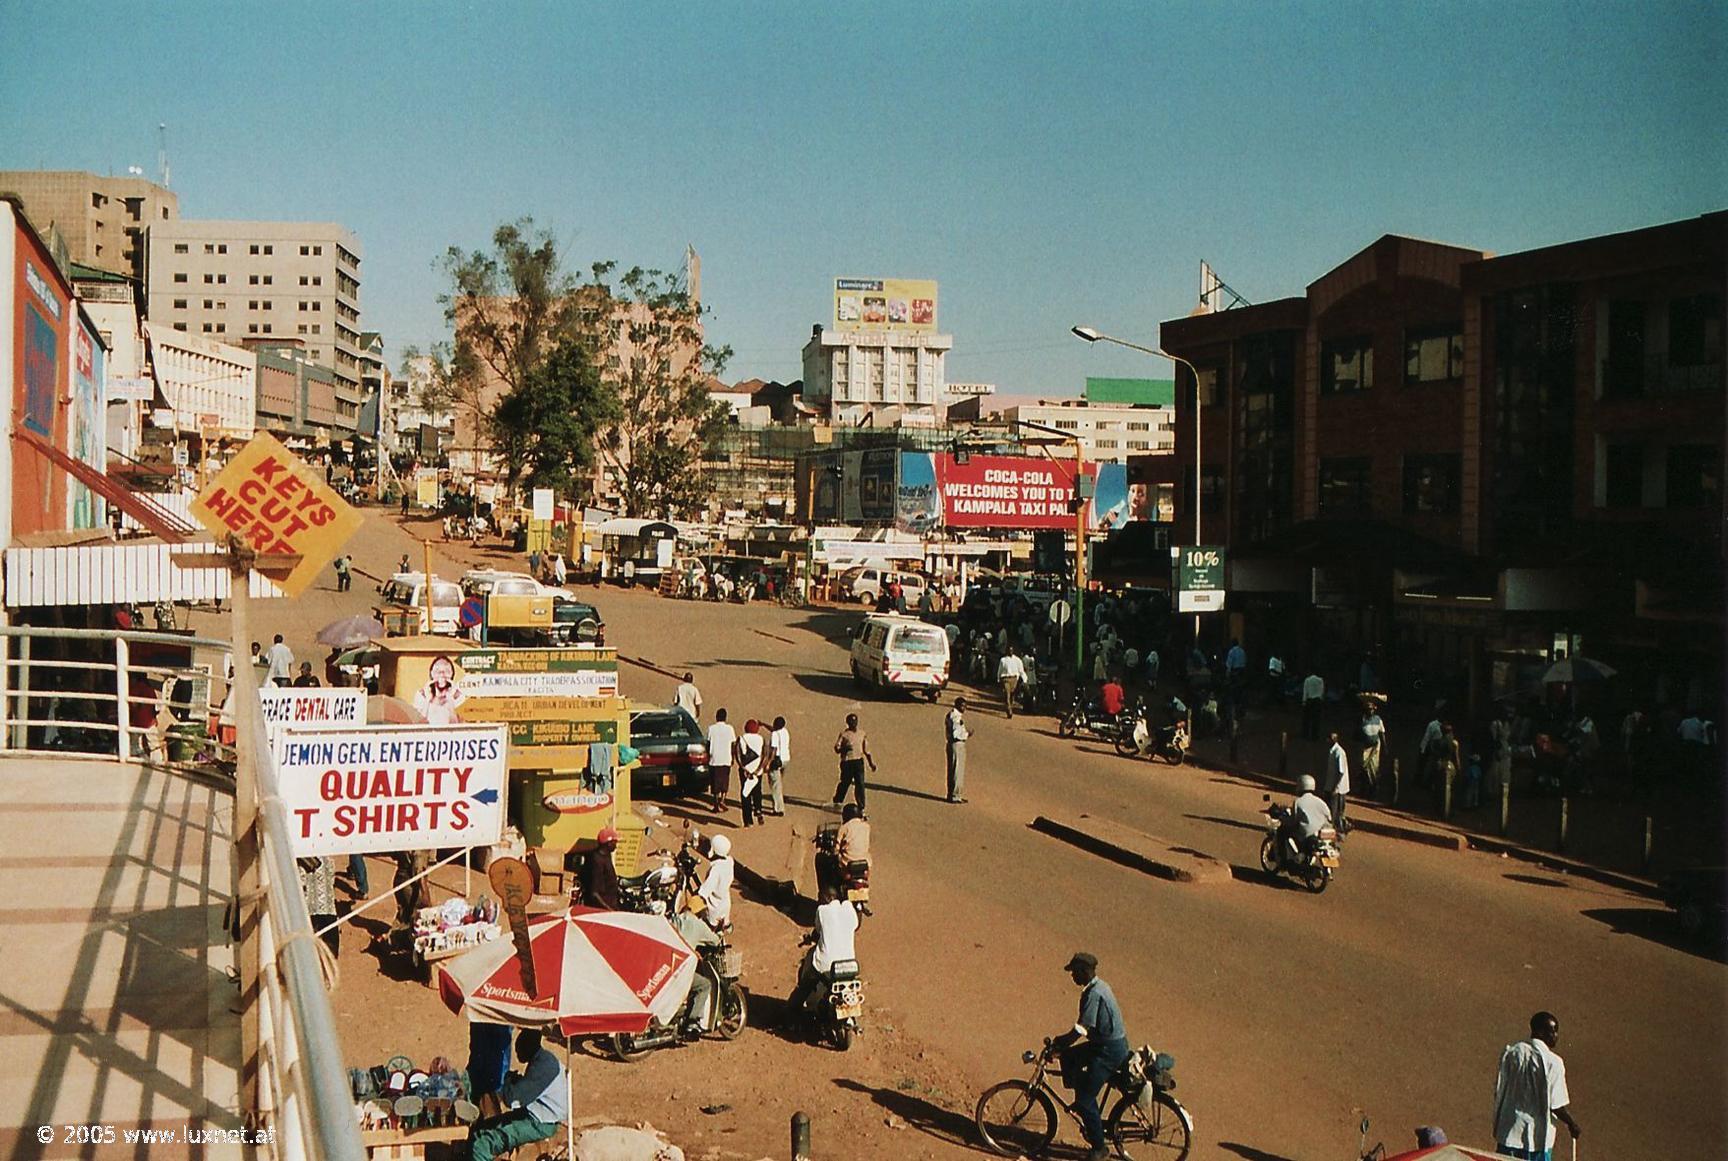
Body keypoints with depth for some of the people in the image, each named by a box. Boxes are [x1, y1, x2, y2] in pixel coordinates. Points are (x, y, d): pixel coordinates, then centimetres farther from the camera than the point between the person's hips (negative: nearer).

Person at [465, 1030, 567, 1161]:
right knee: (477, 1129, 10)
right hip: (533, 1116, 11)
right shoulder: (540, 1060, 11)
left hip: (541, 1124, -11)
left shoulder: (544, 1065, -21)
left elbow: (510, 1098, -24)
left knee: (481, 1145, -20)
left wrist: (509, 1080, -4)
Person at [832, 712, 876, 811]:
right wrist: (844, 748, -28)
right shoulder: (844, 734, -3)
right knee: (845, 783, 6)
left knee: (860, 784, -3)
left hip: (859, 761, 3)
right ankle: (837, 802, 28)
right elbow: (836, 748, -8)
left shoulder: (862, 734, 11)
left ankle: (861, 807, 2)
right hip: (847, 761, -3)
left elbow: (866, 750, 18)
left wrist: (872, 764, 16)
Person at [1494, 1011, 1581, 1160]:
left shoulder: (1511, 1053, -2)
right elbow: (1556, 1105, -13)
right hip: (1537, 1137, -4)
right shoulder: (1553, 1063, -15)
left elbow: (1498, 1091, 3)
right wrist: (1572, 1125, 6)